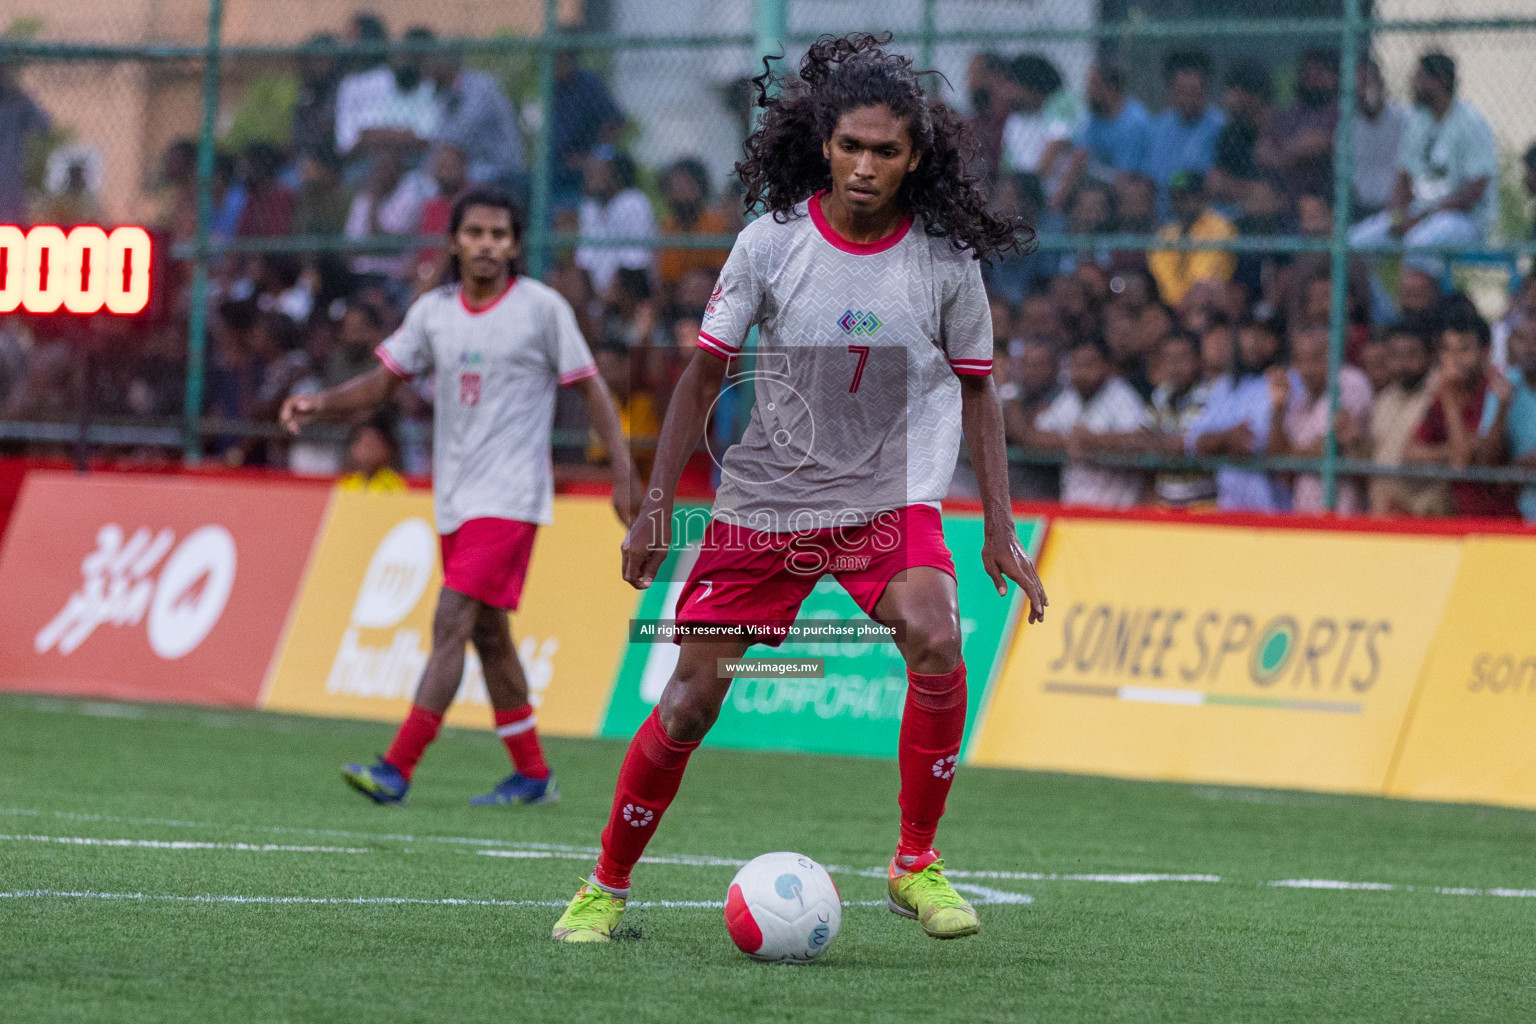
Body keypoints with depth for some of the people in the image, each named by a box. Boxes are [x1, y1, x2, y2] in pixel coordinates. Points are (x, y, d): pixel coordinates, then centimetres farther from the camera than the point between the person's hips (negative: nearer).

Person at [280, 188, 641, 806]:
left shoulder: (542, 308, -5)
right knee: (487, 634, 12)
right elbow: (382, 382, 9)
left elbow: (591, 389, -2)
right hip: (456, 499, 6)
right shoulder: (434, 311, 7)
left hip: (510, 498, -6)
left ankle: (396, 770, -20)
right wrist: (319, 404, -9)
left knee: (452, 621, -15)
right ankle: (532, 775, 23)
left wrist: (624, 475, -8)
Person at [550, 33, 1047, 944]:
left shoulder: (946, 261, -8)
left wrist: (1000, 530, 2)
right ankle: (607, 887, 17)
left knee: (936, 641, -28)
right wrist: (657, 503, -4)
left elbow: (975, 391, 4)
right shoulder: (772, 242, -10)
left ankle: (917, 864, -13)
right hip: (764, 499, 0)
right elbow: (706, 371, -1)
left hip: (891, 499, 0)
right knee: (691, 699, -2)